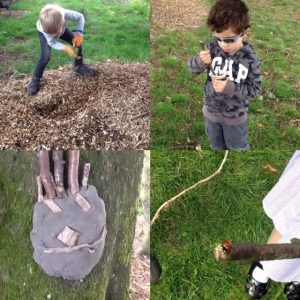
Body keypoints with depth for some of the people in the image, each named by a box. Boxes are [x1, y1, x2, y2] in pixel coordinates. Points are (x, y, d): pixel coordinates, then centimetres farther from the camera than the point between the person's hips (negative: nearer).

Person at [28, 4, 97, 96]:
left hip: (61, 29, 4)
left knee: (77, 42, -3)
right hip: (44, 32, -3)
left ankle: (79, 67, 19)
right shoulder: (45, 30, -45)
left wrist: (79, 33, -39)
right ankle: (35, 79, -3)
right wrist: (65, 48, -45)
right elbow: (52, 43, -30)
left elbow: (80, 17, -26)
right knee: (45, 56, -20)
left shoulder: (65, 14, -45)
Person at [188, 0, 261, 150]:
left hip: (235, 115, -2)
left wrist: (230, 87, -32)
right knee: (216, 145, 27)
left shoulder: (249, 58, -21)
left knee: (237, 147, 23)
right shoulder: (212, 47, -14)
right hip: (211, 110, 3)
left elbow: (255, 88, -17)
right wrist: (200, 61, -31)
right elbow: (193, 68, -6)